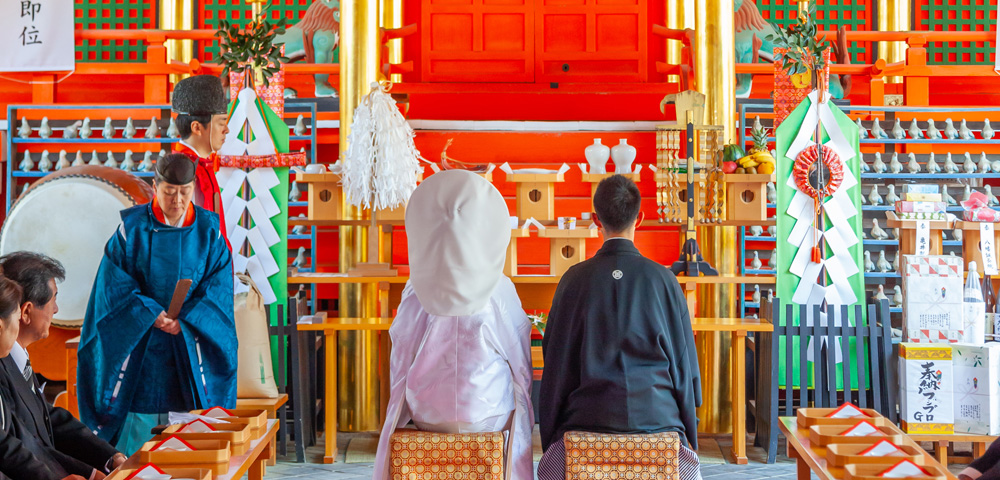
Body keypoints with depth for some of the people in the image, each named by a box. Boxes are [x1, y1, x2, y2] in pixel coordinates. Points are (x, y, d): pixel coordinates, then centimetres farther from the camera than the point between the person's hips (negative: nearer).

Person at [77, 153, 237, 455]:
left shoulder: (208, 230, 0)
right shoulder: (132, 227, -4)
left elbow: (218, 288, -3)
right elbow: (115, 283, -7)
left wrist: (184, 320, -16)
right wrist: (153, 314, -19)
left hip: (190, 345, 1)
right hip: (138, 342, -1)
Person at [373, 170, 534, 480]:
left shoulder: (415, 294, -9)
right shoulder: (500, 292, -13)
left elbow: (401, 365, -1)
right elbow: (521, 365, -4)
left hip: (425, 413, 2)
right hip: (488, 415, -2)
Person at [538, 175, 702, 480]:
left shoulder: (575, 279, 1)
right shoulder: (662, 279, 0)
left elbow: (556, 360, 4)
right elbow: (683, 358, 6)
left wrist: (549, 437, 14)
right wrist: (689, 436, 16)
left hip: (589, 417, 0)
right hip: (656, 417, 0)